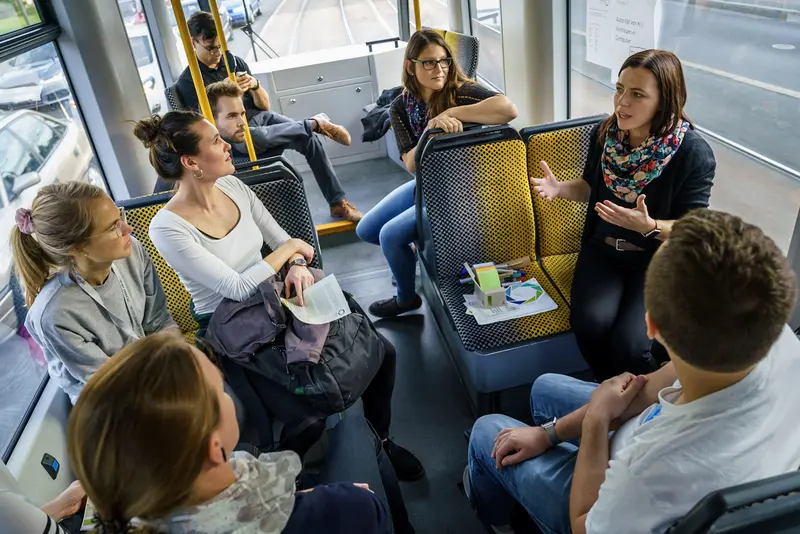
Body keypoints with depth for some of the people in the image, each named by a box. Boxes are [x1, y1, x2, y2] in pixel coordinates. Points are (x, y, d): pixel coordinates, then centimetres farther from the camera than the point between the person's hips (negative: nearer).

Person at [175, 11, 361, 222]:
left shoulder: (234, 62, 8)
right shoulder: (188, 81, -4)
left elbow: (265, 105, 9)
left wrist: (255, 85, -13)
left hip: (261, 117, 5)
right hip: (234, 135, -4)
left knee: (309, 140, -19)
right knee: (258, 136, -40)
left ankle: (338, 203, -11)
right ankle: (315, 123, -16)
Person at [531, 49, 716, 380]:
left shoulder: (694, 153, -18)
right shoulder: (605, 133, -5)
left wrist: (649, 226, -33)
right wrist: (559, 189, -8)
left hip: (659, 259, -3)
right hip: (602, 250, 4)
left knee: (628, 345, -24)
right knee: (590, 324, -25)